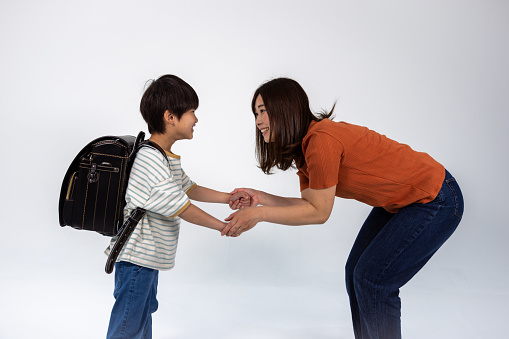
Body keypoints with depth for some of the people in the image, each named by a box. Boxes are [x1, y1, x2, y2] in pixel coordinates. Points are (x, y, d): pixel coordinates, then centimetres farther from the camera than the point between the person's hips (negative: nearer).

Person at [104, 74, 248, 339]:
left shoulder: (165, 157, 9)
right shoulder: (151, 161, -25)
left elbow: (188, 188, 19)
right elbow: (182, 208, -24)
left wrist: (227, 197, 12)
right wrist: (223, 226, -16)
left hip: (149, 256, 11)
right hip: (136, 257, -11)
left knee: (145, 310, 26)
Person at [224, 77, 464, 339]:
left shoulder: (321, 140, -28)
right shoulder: (302, 147, 1)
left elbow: (319, 212, -22)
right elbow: (309, 204, 3)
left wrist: (259, 214, -19)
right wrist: (262, 198, -7)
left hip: (436, 202, -9)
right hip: (398, 200, 9)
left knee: (372, 280, -7)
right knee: (355, 272, 10)